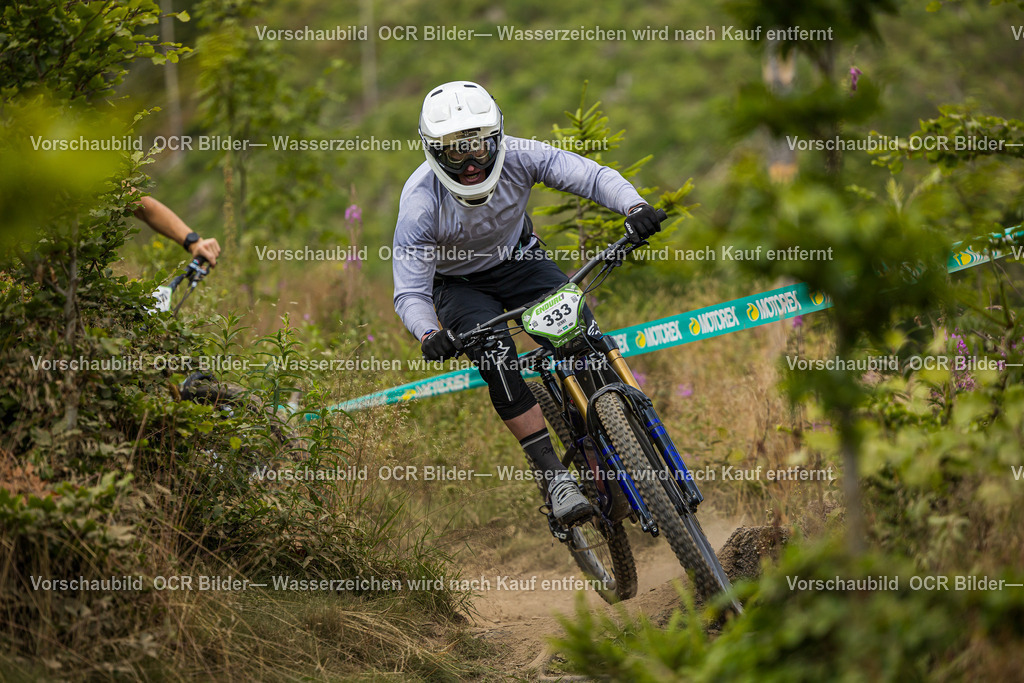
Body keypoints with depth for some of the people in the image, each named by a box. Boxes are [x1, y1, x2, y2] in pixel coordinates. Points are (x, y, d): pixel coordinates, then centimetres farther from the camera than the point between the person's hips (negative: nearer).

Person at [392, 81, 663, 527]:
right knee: (496, 357, -31)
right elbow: (410, 292, -29)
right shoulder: (421, 202, -30)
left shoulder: (518, 157, -25)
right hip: (457, 285, -2)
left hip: (517, 261, 2)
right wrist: (428, 334, -50)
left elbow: (592, 176, -25)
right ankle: (555, 478, -28)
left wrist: (634, 206, -45)